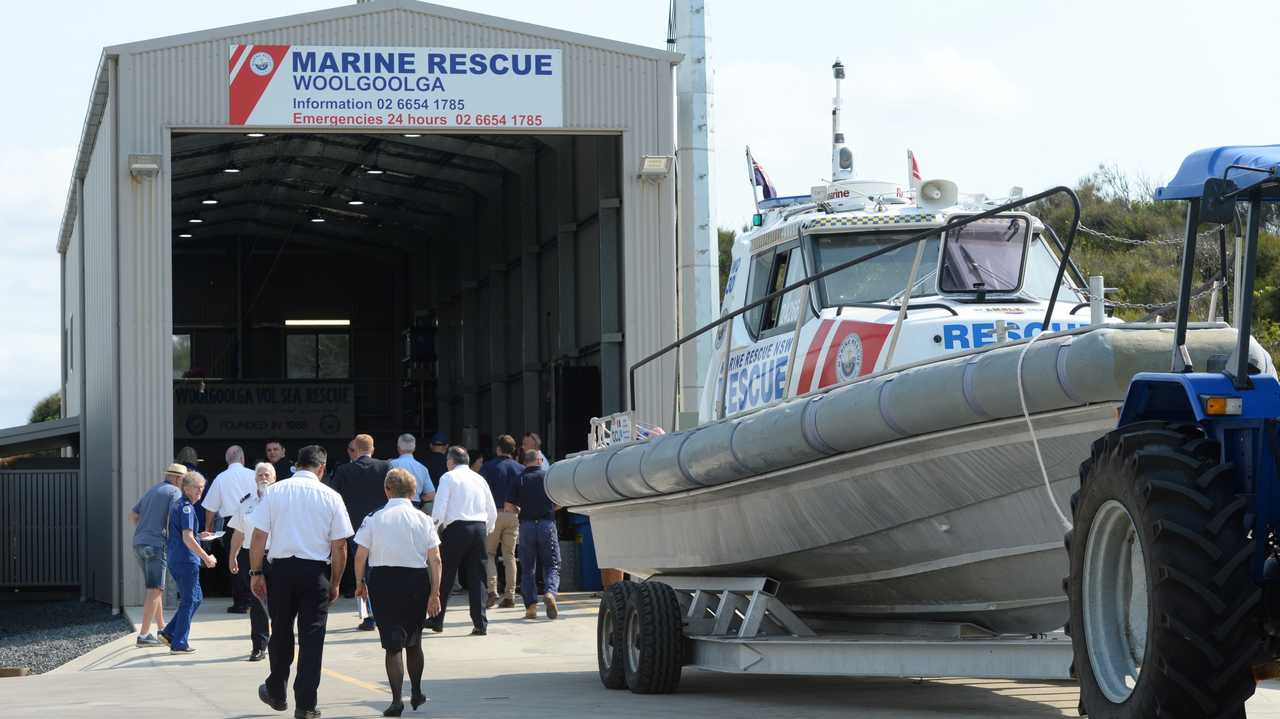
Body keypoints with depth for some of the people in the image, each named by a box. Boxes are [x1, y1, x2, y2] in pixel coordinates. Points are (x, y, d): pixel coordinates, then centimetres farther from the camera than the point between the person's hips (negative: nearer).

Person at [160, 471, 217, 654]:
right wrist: (206, 557, -18)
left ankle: (169, 632, 14)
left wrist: (198, 536, 28)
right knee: (189, 600, -1)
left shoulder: (176, 506, 17)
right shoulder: (186, 508, -14)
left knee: (196, 597, 17)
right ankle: (179, 644, 1)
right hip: (186, 559, -10)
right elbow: (187, 538, -22)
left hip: (175, 558, 10)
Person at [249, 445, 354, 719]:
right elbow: (339, 545, -1)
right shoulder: (331, 497, -2)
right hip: (316, 572, -2)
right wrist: (335, 583, 8)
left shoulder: (274, 492, 0)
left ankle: (276, 693, 31)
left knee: (280, 633, 17)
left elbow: (259, 537, -2)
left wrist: (256, 573, 6)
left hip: (281, 567, 2)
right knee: (312, 637, 2)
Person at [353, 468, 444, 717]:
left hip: (383, 579, -1)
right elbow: (435, 559, -4)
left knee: (393, 644, 2)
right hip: (416, 579, 1)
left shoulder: (374, 519, -2)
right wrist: (435, 592, 0)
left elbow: (360, 555, -3)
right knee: (414, 641, 20)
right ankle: (416, 694, 32)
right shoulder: (423, 519, -1)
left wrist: (360, 582, 12)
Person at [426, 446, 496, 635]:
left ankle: (437, 620, 13)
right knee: (476, 577, 6)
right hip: (479, 528, 4)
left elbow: (439, 508, -9)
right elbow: (492, 512, 15)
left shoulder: (448, 477, 0)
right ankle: (480, 623, -1)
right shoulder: (479, 479, 14)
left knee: (445, 576, 7)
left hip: (456, 528, -4)